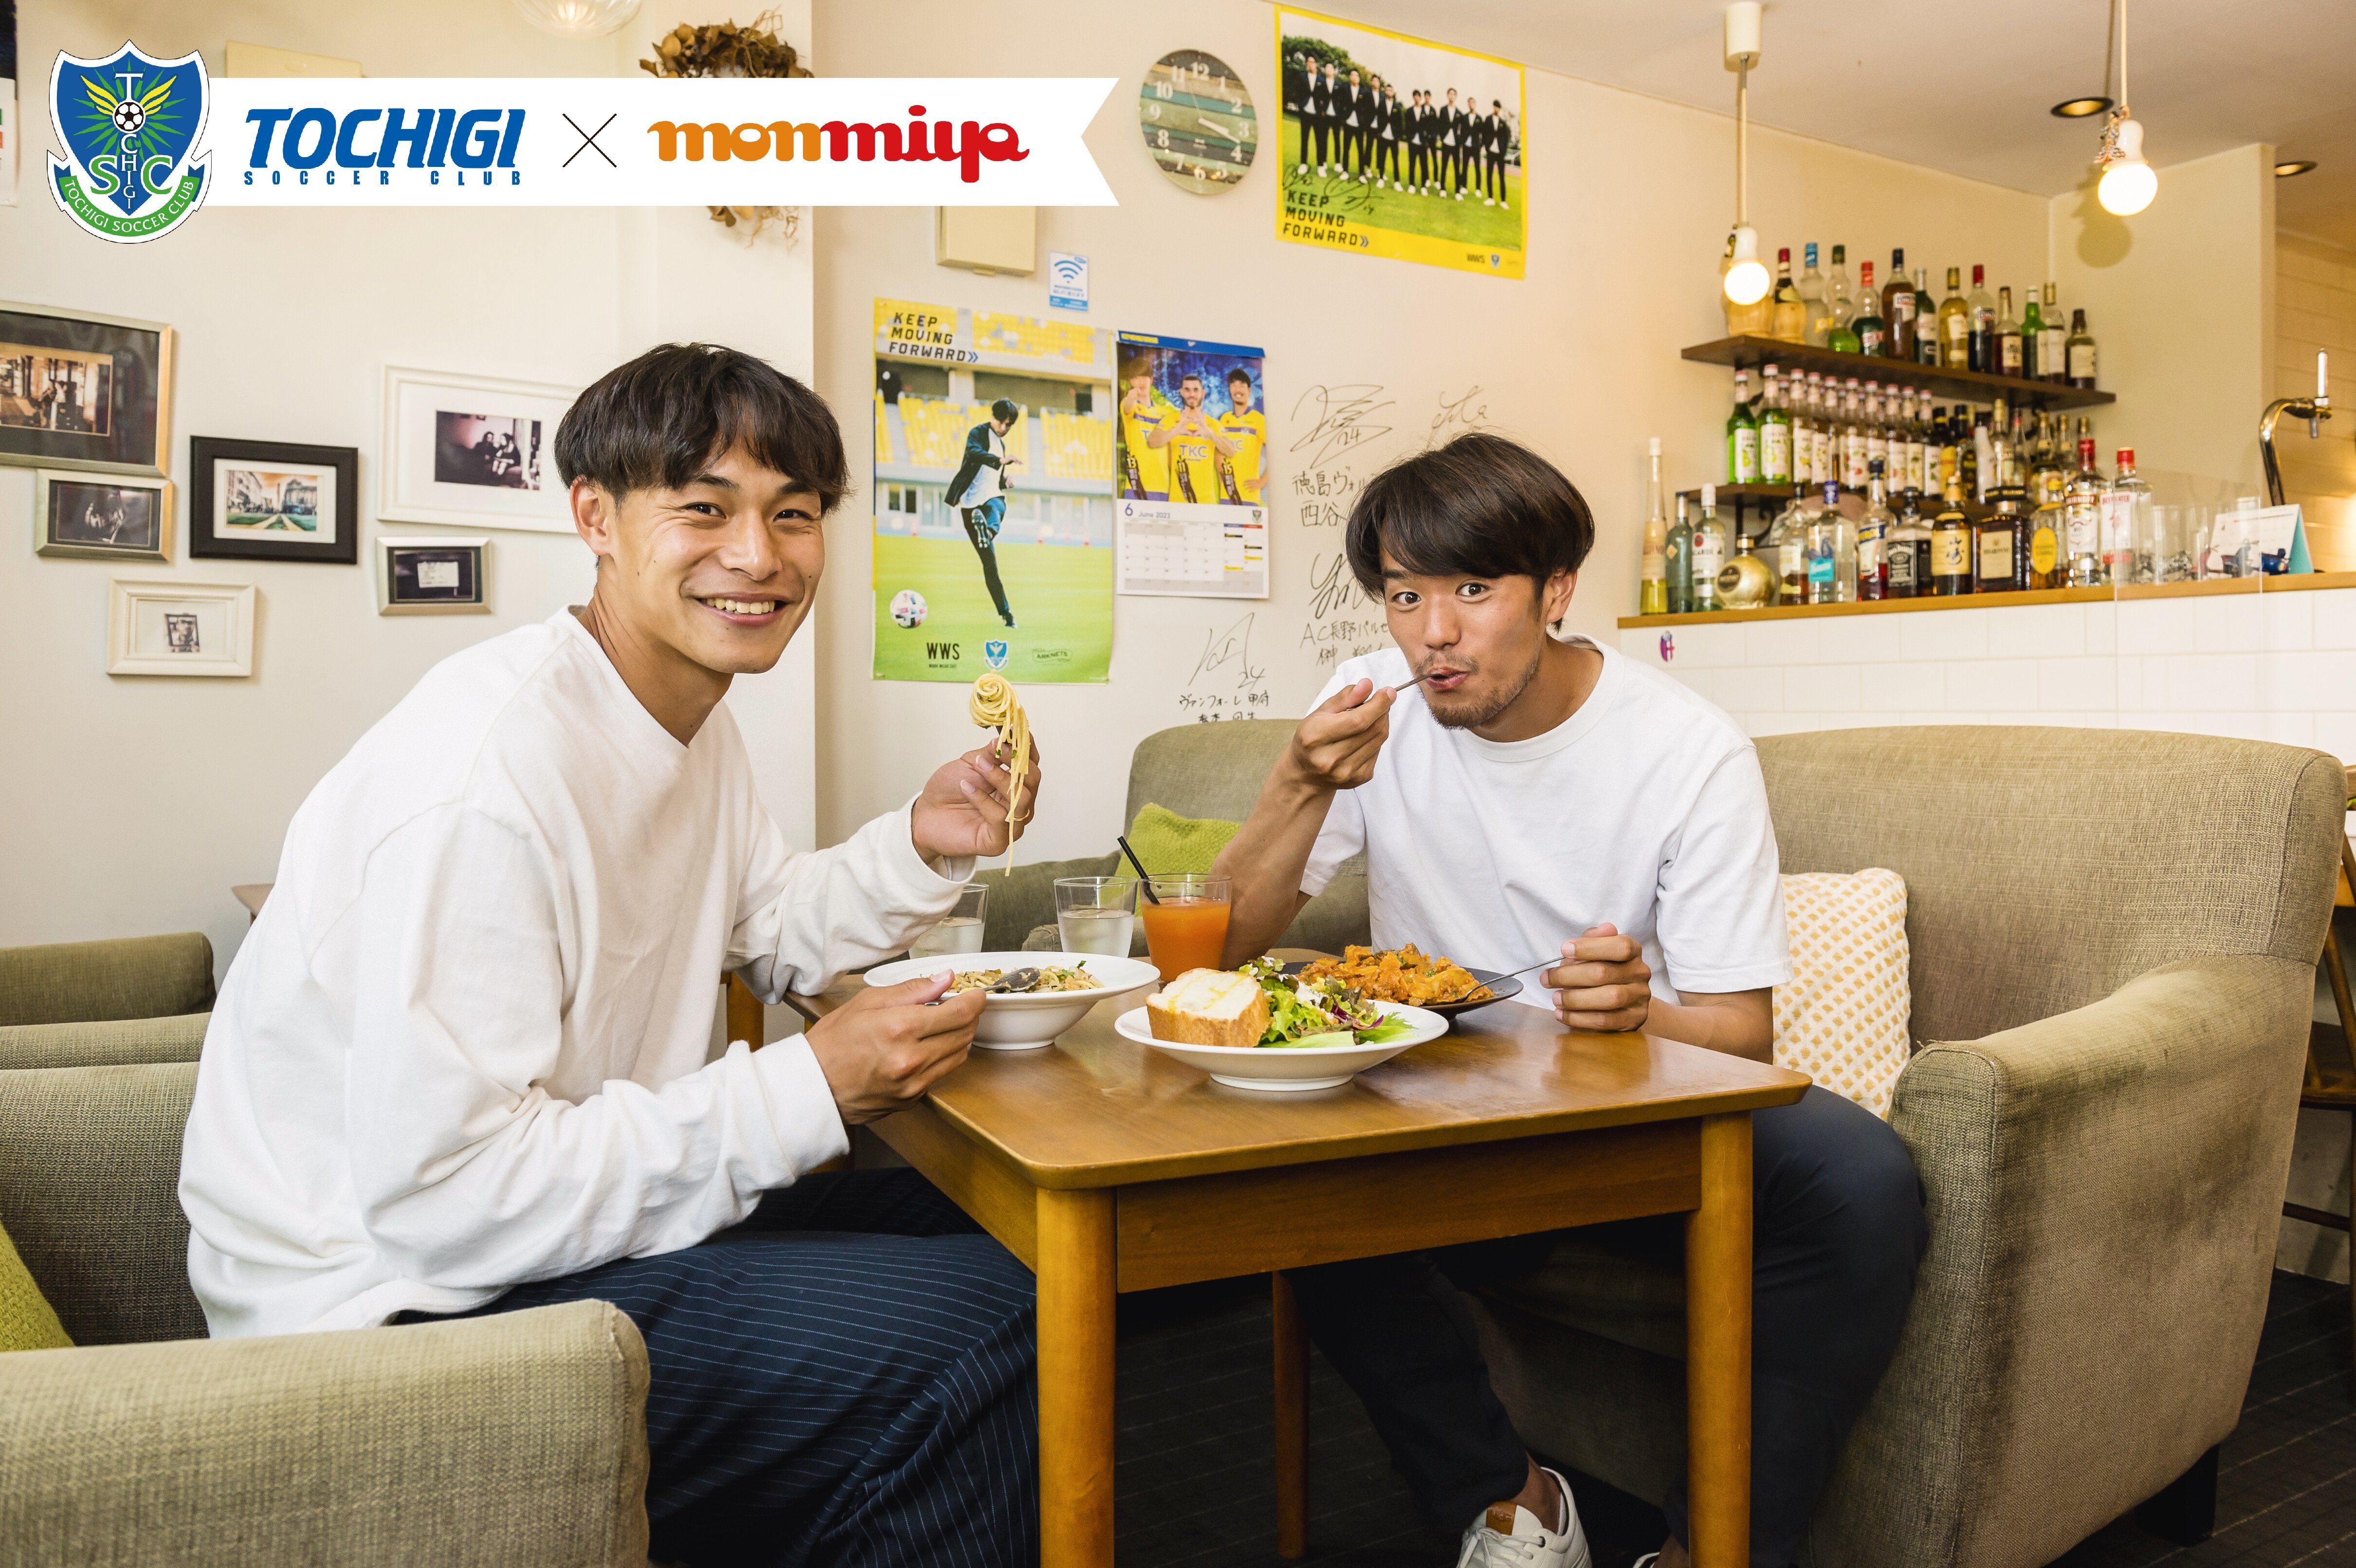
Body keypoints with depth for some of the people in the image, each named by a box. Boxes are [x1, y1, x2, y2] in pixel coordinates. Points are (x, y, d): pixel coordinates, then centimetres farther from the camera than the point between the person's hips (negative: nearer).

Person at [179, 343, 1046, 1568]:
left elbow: (765, 930, 18)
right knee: (976, 1326, -19)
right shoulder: (483, 775, -27)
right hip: (397, 1299, -10)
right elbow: (445, 1202, -28)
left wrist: (920, 845, -2)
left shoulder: (690, 711, 4)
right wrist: (805, 1092, -24)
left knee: (971, 1223, 11)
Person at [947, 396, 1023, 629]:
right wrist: (1002, 460, -39)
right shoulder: (978, 433, -1)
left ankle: (987, 531, -72)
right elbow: (974, 452, -24)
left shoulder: (1001, 444, 20)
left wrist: (1005, 482, 11)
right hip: (971, 502, -5)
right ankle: (1005, 611, 3)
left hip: (992, 497, 5)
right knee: (989, 562, -3)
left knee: (997, 509, -38)